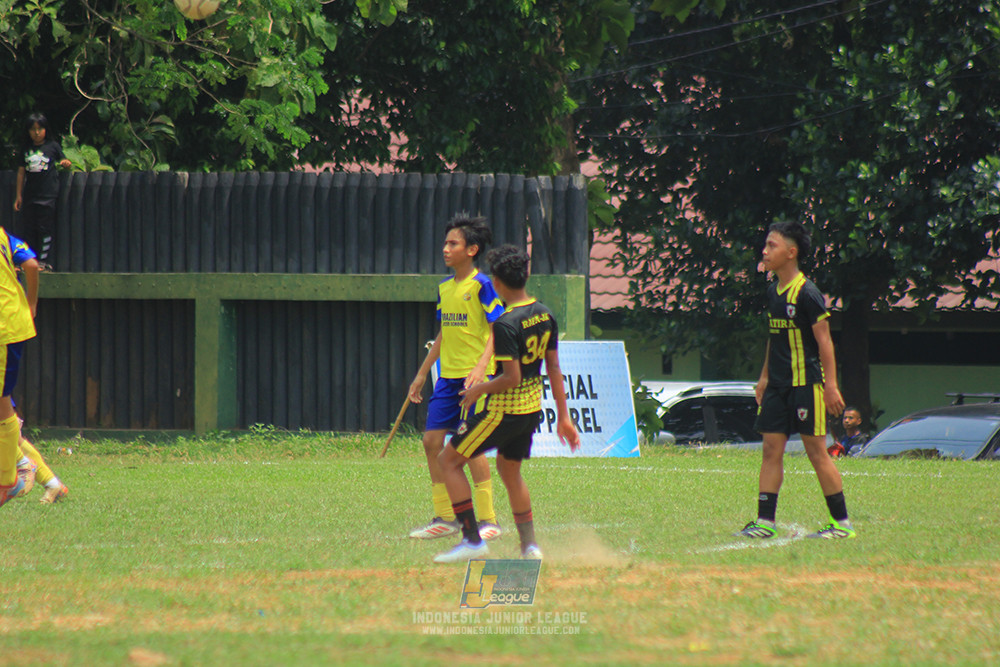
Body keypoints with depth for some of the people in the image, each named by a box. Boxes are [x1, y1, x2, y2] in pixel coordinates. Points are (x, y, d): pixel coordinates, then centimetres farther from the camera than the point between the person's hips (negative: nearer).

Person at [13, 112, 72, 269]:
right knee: (28, 229, 4)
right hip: (29, 195, 3)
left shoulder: (53, 146, 2)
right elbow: (21, 172, 12)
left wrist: (66, 163, -16)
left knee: (45, 229, -3)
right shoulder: (26, 150, 9)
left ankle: (43, 260, 1)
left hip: (47, 195, -3)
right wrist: (18, 195, 11)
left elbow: (65, 162, 9)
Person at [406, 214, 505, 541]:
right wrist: (421, 374, 24)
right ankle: (444, 518, 13)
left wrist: (481, 366, -26)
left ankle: (488, 520, -3)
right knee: (432, 440, 4)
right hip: (447, 376, 8)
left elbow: (497, 330, -13)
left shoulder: (482, 285, -9)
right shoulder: (445, 287, 14)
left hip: (474, 376, -8)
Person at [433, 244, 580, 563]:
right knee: (509, 469, 27)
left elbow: (512, 377, -24)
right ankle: (529, 546, 28)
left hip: (505, 410, -8)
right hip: (533, 408, 8)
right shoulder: (544, 316, 3)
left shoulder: (505, 325, -21)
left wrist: (479, 390, -6)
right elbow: (554, 369, 8)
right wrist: (563, 416, 13)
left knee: (449, 460, 3)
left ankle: (472, 540, -1)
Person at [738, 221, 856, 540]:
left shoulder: (807, 294, -14)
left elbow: (824, 341, -14)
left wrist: (831, 385, -17)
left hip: (806, 383, -8)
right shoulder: (773, 292, 10)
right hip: (778, 385, 8)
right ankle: (765, 522, 5)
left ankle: (843, 523, 2)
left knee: (816, 451, -5)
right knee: (771, 449, 4)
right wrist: (765, 377, 20)